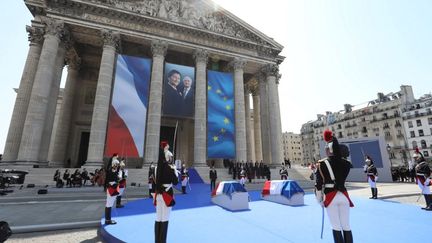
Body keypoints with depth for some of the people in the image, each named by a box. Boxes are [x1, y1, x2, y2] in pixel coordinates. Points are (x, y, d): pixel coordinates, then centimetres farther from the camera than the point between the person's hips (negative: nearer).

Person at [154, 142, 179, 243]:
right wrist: (176, 172, 5)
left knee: (158, 218, 15)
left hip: (158, 194, 7)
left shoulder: (157, 167, 3)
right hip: (167, 194, -7)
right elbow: (175, 182, -8)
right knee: (165, 219, 3)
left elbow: (156, 181, 9)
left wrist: (156, 193, 18)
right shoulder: (170, 168, -16)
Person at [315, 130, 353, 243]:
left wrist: (319, 200, 7)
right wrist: (333, 140, 21)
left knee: (336, 227, 6)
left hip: (330, 197, -3)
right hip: (343, 195, 3)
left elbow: (318, 184, -6)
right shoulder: (345, 163, -1)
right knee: (346, 226, 12)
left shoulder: (322, 164, -7)